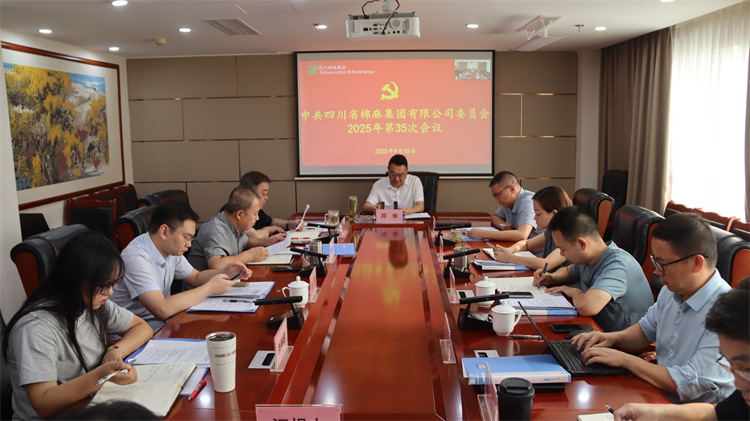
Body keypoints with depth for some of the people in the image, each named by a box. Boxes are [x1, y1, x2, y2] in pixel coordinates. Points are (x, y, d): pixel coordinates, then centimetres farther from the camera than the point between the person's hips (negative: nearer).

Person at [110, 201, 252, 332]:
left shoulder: (171, 251, 2)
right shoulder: (137, 257, -24)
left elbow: (195, 278, 18)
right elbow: (162, 310, -32)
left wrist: (225, 272, -2)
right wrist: (210, 288, -22)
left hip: (163, 320, 8)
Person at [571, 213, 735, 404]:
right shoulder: (672, 290, 3)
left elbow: (689, 385, -27)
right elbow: (647, 329, 21)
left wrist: (624, 359, -20)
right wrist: (614, 338, 1)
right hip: (658, 396, 7)